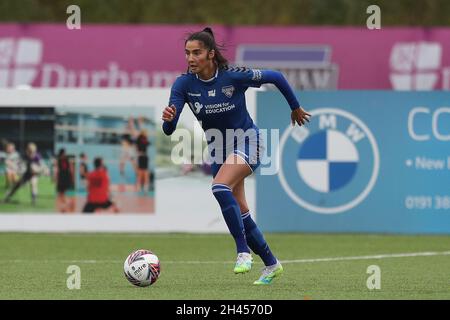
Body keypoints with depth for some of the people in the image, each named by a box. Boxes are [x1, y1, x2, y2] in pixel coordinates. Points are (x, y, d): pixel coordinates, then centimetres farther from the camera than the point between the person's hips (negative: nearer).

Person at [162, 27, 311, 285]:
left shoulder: (234, 76, -22)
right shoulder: (184, 84, -13)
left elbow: (275, 77, -8)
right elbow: (169, 129, -18)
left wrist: (295, 107, 4)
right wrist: (169, 118, -42)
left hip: (247, 143, -5)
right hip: (218, 148, 5)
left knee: (220, 187, -31)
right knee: (241, 213, 9)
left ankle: (244, 251, -25)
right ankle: (271, 264, 26)